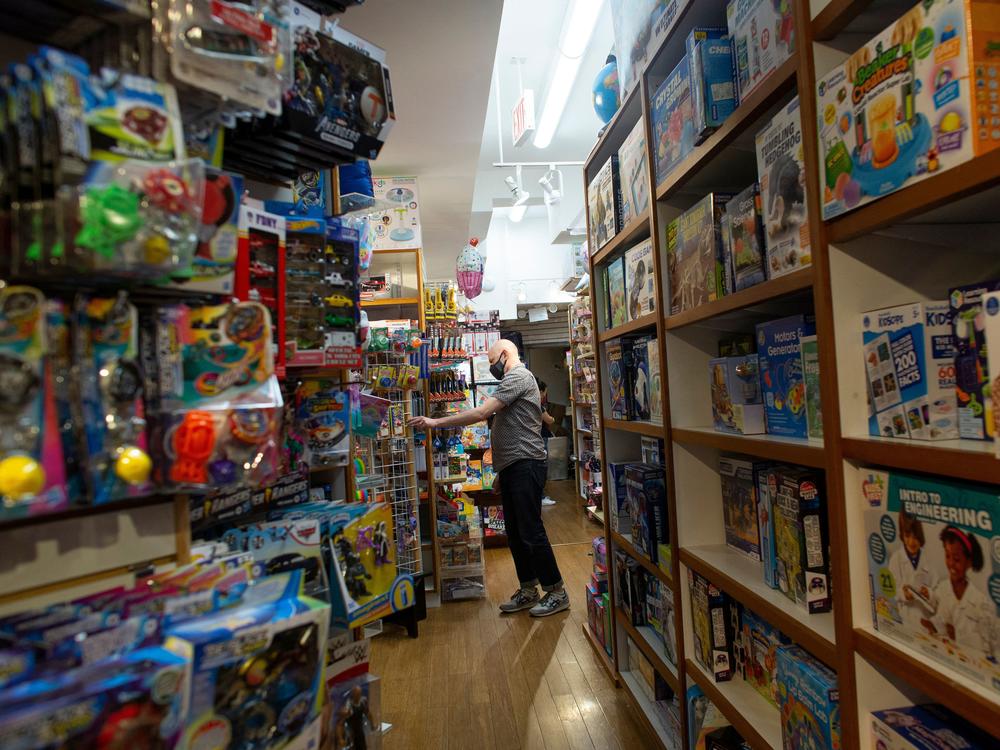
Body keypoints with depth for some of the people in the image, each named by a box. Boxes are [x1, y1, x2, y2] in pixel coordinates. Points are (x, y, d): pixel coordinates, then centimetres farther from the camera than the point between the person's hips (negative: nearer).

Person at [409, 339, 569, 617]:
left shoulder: (518, 377, -10)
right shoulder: (513, 380, 23)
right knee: (515, 533, 13)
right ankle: (528, 591, 23)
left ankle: (556, 592, 8)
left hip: (525, 464, -10)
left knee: (531, 531, -5)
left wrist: (435, 422, -16)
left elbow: (482, 413, -19)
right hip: (512, 466, 10)